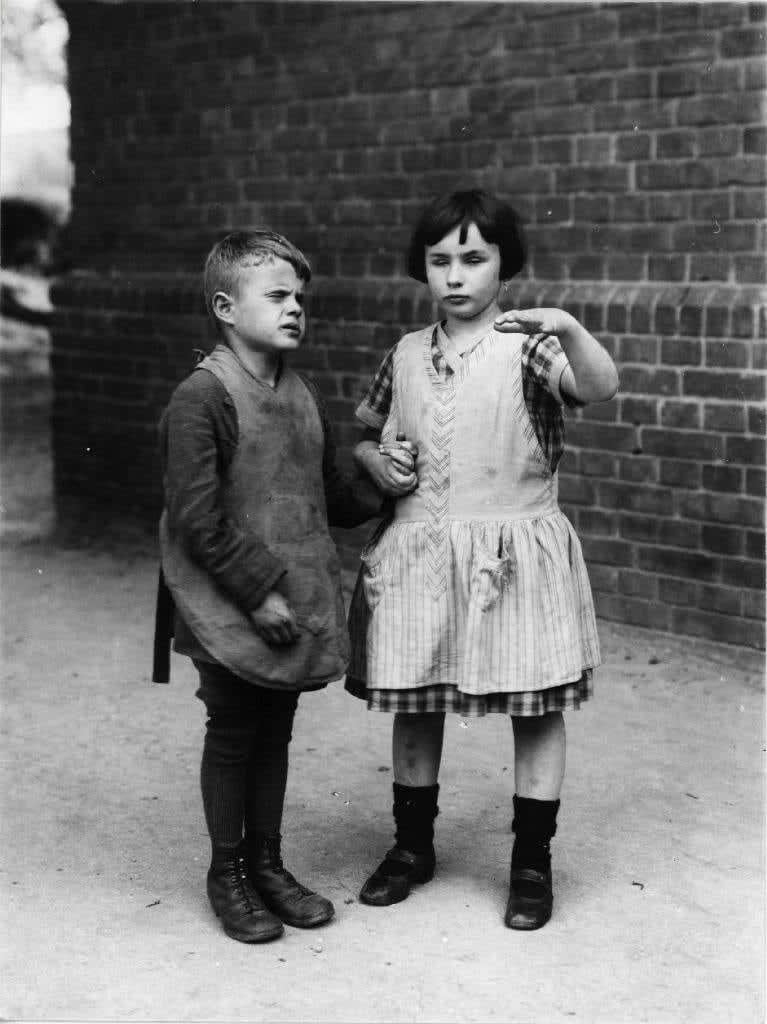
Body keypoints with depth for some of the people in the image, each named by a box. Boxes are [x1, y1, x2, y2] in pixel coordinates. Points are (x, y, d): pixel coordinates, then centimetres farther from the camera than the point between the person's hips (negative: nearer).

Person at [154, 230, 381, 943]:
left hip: (296, 607, 7)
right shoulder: (201, 398, -15)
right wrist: (258, 592, -19)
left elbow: (329, 496, 19)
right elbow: (197, 519, -19)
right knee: (231, 735, 6)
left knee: (275, 732, 16)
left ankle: (266, 863, 30)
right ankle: (227, 872, 23)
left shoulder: (301, 397, 9)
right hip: (230, 613, -7)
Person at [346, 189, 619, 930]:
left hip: (513, 554, -4)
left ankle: (533, 863, 19)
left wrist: (569, 329, -42)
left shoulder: (528, 346, -6)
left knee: (535, 709, 4)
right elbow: (364, 433, 20)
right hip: (417, 555, 4)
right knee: (412, 703, 12)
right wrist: (378, 462, -2)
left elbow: (601, 388, -24)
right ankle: (412, 846, 31)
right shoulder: (406, 356, 8)